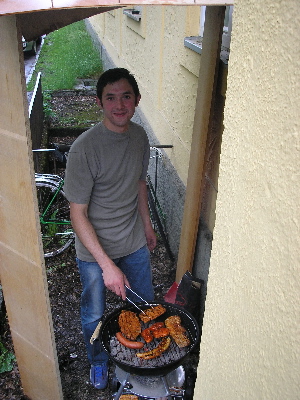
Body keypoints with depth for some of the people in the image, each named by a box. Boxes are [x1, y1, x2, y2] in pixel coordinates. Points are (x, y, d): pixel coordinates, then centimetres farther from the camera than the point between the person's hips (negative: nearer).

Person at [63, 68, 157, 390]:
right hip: (94, 249, -4)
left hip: (135, 242, 5)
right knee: (94, 315, 17)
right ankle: (98, 362, 49)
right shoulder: (84, 148, -26)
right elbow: (78, 214, -23)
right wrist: (107, 265, -27)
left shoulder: (139, 136, -6)